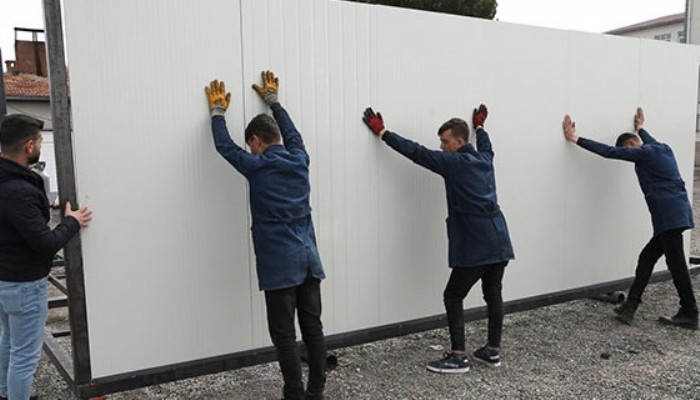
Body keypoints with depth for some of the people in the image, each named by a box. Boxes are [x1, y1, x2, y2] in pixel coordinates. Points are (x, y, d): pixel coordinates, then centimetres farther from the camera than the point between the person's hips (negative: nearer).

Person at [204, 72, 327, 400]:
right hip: (308, 259, 6)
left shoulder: (257, 167, -7)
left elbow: (225, 146, 7)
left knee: (284, 336, 3)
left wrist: (218, 110, 23)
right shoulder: (299, 160, 6)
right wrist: (273, 100, 38)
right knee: (313, 329, 11)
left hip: (279, 265, -6)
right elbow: (291, 133, 25)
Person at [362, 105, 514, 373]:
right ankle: (492, 351, 24)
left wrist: (382, 132, 1)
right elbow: (486, 146, 38)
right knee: (493, 295, 15)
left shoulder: (454, 162, -8)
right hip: (499, 240, 8)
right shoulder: (484, 159, 13)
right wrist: (479, 126, 57)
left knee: (453, 297, 2)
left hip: (476, 246, -8)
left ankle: (458, 357, 4)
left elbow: (416, 152, -6)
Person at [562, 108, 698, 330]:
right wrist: (640, 128, 63)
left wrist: (576, 139, -6)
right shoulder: (662, 149, 18)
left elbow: (609, 152, -10)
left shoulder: (643, 154, -7)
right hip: (675, 214, 10)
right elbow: (651, 141, 43)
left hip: (670, 215, -10)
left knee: (676, 263, -3)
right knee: (647, 257, 8)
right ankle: (630, 306, 8)